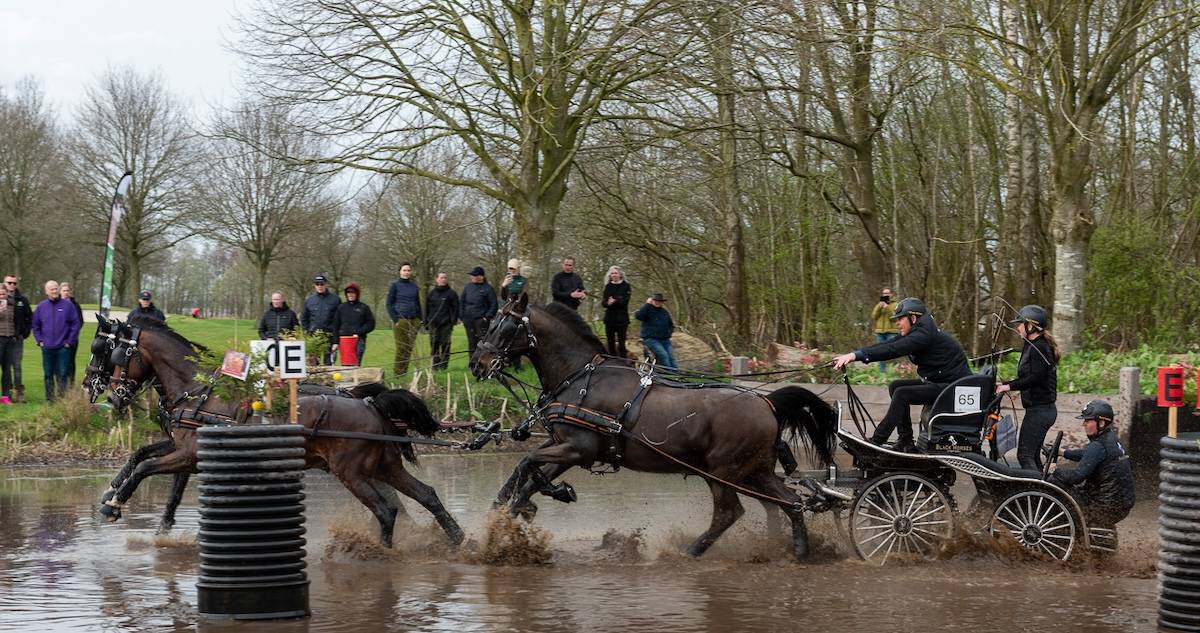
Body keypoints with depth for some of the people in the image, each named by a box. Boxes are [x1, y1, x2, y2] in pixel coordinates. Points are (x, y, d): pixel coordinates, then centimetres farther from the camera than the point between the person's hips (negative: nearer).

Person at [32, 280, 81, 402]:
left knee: (62, 374, -3)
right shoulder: (41, 307, 6)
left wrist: (70, 341, -5)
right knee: (48, 375, 8)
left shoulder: (67, 305, -1)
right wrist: (40, 340, 3)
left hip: (62, 347, -2)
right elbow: (35, 325, 12)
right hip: (47, 347, 2)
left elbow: (76, 324, -1)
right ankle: (49, 398, 15)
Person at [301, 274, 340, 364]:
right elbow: (303, 318, 20)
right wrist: (307, 331, 10)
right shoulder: (309, 300, 11)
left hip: (329, 337, -2)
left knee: (328, 362, -2)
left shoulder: (335, 299, 2)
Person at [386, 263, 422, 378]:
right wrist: (395, 320, -9)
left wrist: (420, 320, 12)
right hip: (400, 320, -4)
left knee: (409, 348, 2)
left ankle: (404, 372, 8)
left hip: (413, 321, 4)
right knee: (401, 347, -8)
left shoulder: (414, 287, 15)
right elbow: (389, 304, 1)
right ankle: (398, 373, -3)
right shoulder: (395, 285, 3)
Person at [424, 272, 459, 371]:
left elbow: (455, 308, 3)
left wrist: (453, 321, -7)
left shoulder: (451, 293, 5)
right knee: (434, 344, 0)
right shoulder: (431, 293, 12)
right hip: (433, 324, 2)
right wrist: (426, 322, 9)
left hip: (446, 323, -2)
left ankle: (444, 365, 0)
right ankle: (435, 364, 6)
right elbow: (426, 309, 15)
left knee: (445, 344, -4)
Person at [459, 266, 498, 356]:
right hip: (468, 320, 5)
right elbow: (461, 302, 16)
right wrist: (461, 317, 8)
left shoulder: (488, 288, -3)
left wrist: (487, 317, -12)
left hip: (481, 320, -5)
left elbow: (494, 305, -3)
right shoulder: (468, 287, 11)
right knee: (472, 343, 9)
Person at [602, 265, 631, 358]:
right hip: (609, 318, 4)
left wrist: (614, 302, -25)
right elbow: (604, 302, 3)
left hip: (621, 319, -4)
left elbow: (624, 301, -9)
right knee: (611, 343, 4)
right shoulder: (608, 287, 12)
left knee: (621, 343, -7)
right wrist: (607, 303, -20)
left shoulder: (626, 286, 2)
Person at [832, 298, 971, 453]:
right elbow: (888, 346, 0)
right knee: (895, 386, 6)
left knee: (901, 394, -19)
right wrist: (852, 356, -11)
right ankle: (906, 442, 7)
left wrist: (856, 355, -34)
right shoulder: (913, 334, 9)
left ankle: (876, 441, -13)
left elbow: (892, 350, -30)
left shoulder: (924, 334, -20)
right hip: (938, 382, 10)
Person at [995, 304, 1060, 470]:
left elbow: (1036, 378, -23)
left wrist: (1010, 386, -23)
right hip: (1043, 409, 11)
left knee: (1025, 455, -12)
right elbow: (1027, 377, 20)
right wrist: (1004, 385, 12)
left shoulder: (1039, 348, -14)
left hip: (1039, 410, -11)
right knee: (1033, 456, 14)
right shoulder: (1032, 346, 17)